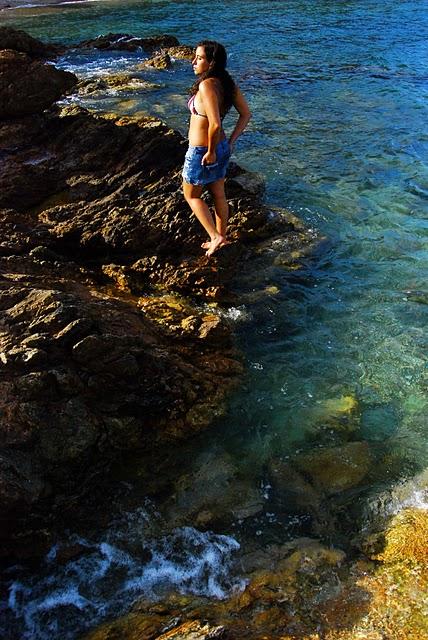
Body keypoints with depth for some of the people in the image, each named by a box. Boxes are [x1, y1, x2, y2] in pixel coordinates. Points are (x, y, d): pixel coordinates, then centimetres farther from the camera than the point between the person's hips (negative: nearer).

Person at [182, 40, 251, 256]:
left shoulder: (206, 85, -26)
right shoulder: (228, 83, -1)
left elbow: (215, 124, -33)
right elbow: (246, 114, 6)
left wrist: (211, 152, -20)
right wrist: (230, 141, 7)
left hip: (201, 153, -8)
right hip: (222, 149, 8)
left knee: (191, 195, 14)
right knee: (219, 195, 21)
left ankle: (215, 237, 10)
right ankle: (222, 236, 36)